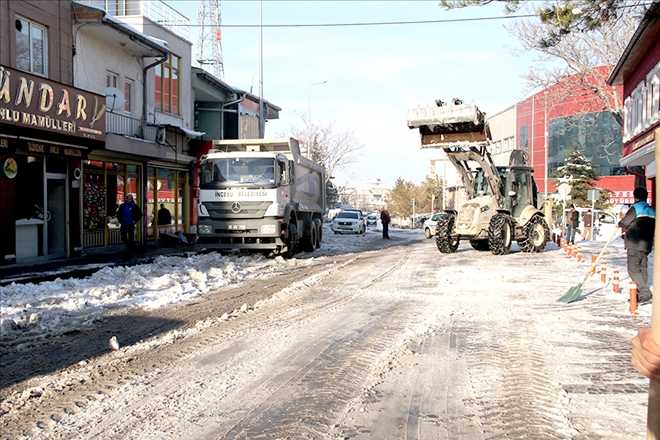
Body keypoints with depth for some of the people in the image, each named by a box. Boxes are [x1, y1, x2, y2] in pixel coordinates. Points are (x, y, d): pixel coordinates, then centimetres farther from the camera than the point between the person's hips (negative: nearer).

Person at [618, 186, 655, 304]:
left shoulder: (635, 208, -8)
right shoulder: (651, 210, 15)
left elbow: (625, 223, -6)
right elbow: (654, 227, 17)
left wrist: (619, 223, 15)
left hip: (635, 244, -8)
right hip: (647, 244, 8)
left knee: (633, 269, -8)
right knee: (642, 268, 11)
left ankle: (645, 292, -18)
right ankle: (640, 294, 13)